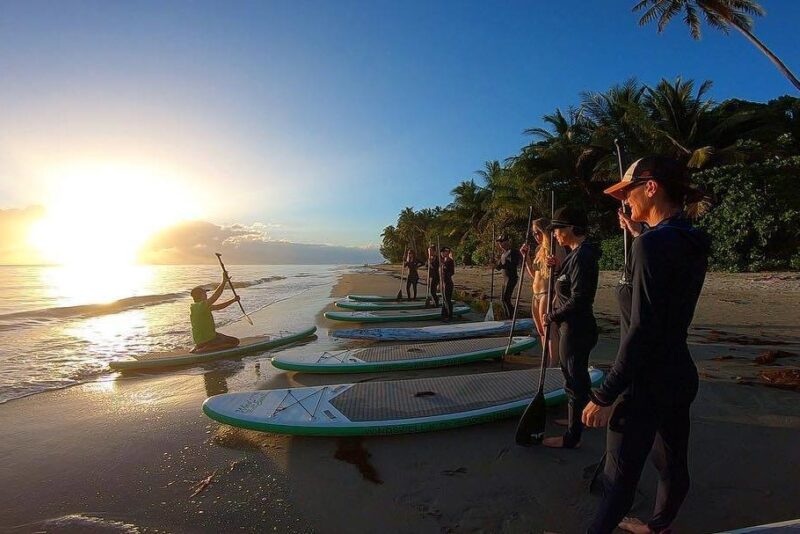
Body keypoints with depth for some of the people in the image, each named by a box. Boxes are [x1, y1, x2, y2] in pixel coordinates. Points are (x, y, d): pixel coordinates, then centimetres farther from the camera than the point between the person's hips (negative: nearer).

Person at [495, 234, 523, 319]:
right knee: (503, 299, 12)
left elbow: (512, 265, -20)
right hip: (505, 279, 9)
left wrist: (502, 265, -24)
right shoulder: (503, 254, 16)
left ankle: (512, 317, -7)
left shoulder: (512, 252, -11)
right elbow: (499, 267, 18)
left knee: (506, 298, -14)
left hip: (512, 278, -9)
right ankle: (507, 317, 21)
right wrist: (496, 266, -2)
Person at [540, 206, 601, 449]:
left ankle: (572, 437, 13)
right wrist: (558, 267, 5)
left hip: (575, 329, -10)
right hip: (576, 326, 10)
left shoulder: (582, 256, -21)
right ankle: (576, 420, 40)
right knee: (577, 377, 22)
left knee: (575, 380, 1)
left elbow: (578, 300, -24)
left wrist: (552, 316, -14)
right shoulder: (579, 253, 10)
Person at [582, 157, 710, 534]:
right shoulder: (693, 242, 4)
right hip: (679, 375, 9)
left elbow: (642, 330, -26)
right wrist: (642, 234, 20)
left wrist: (605, 395, -22)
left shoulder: (653, 245, -22)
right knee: (672, 463, 23)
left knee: (620, 474, 3)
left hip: (645, 380, -9)